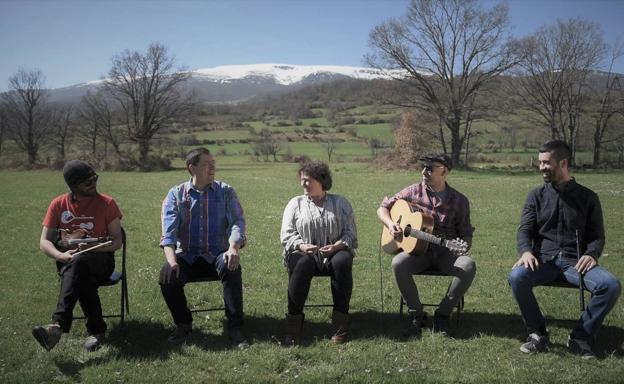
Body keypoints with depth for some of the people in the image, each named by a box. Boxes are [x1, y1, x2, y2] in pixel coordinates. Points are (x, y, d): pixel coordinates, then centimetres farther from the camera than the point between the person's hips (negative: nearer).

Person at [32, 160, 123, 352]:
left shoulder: (106, 203, 0)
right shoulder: (58, 204, 5)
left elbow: (117, 241, -3)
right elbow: (44, 241, 1)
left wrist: (91, 247, -22)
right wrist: (60, 255, -21)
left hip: (100, 260, -2)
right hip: (67, 261, 2)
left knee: (77, 263, -38)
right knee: (82, 279, -36)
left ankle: (58, 325, -48)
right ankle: (96, 330, -28)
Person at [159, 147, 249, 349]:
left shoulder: (225, 192, 6)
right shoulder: (176, 194, 5)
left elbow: (237, 222, -5)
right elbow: (169, 231, -6)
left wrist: (234, 248, -26)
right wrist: (172, 260, -24)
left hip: (217, 254, -1)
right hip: (187, 255, 1)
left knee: (232, 269, -33)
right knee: (167, 275, -27)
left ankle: (235, 327, -20)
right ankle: (183, 324, 0)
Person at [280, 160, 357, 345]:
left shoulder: (340, 203, 13)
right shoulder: (296, 203, 14)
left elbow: (351, 233, 5)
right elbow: (286, 234, 5)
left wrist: (338, 245, -16)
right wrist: (301, 245, -16)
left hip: (334, 252, 0)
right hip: (303, 252, 0)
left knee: (342, 262, -34)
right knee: (301, 264, -35)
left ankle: (340, 323, -27)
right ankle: (293, 326, -30)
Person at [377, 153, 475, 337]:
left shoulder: (459, 201, 4)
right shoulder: (414, 191, 3)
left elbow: (466, 234, 6)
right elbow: (383, 208, 10)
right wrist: (390, 224, -11)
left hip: (446, 252, 0)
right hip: (417, 248, 0)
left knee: (468, 266, -30)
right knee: (398, 263, -32)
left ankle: (442, 315, -12)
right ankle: (416, 314, -11)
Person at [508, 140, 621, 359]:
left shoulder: (587, 197, 10)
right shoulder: (537, 196, 10)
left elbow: (597, 235, 10)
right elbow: (524, 230, 4)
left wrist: (591, 254, -13)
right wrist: (526, 251, -19)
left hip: (575, 261, 0)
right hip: (544, 259, 0)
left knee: (611, 286, -27)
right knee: (516, 277, -31)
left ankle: (580, 338, -8)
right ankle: (538, 334, -11)